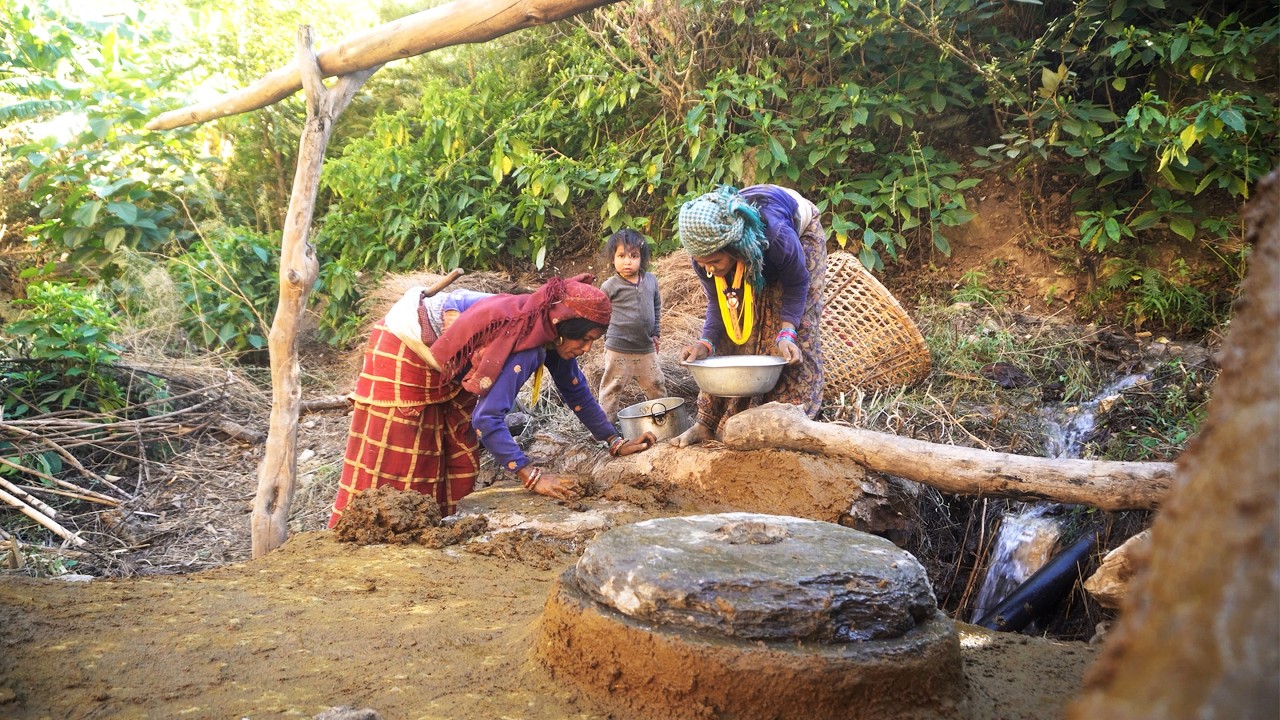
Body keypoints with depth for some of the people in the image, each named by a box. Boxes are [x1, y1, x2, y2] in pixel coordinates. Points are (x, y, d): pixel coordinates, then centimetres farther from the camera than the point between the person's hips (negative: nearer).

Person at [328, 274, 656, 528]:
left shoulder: (553, 332, -10)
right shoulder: (524, 343, -36)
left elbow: (577, 392, 3)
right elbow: (486, 418, -39)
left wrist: (616, 443, 1)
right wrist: (532, 477, -42)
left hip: (446, 365, 9)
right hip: (405, 351, -9)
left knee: (459, 458, 10)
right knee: (390, 465, -3)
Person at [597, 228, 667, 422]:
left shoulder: (651, 280, 3)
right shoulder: (610, 286, -9)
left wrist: (655, 333, 15)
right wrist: (609, 336, -1)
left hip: (646, 348, 4)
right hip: (618, 349, -4)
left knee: (656, 385, 16)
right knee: (612, 388, 4)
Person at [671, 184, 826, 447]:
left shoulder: (777, 235, -46)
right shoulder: (705, 254, -32)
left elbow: (796, 284, -28)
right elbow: (718, 304, -19)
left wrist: (786, 333, -41)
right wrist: (706, 342, -37)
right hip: (756, 260, 3)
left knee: (799, 331, -14)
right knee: (731, 335, -5)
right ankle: (708, 422, -1)